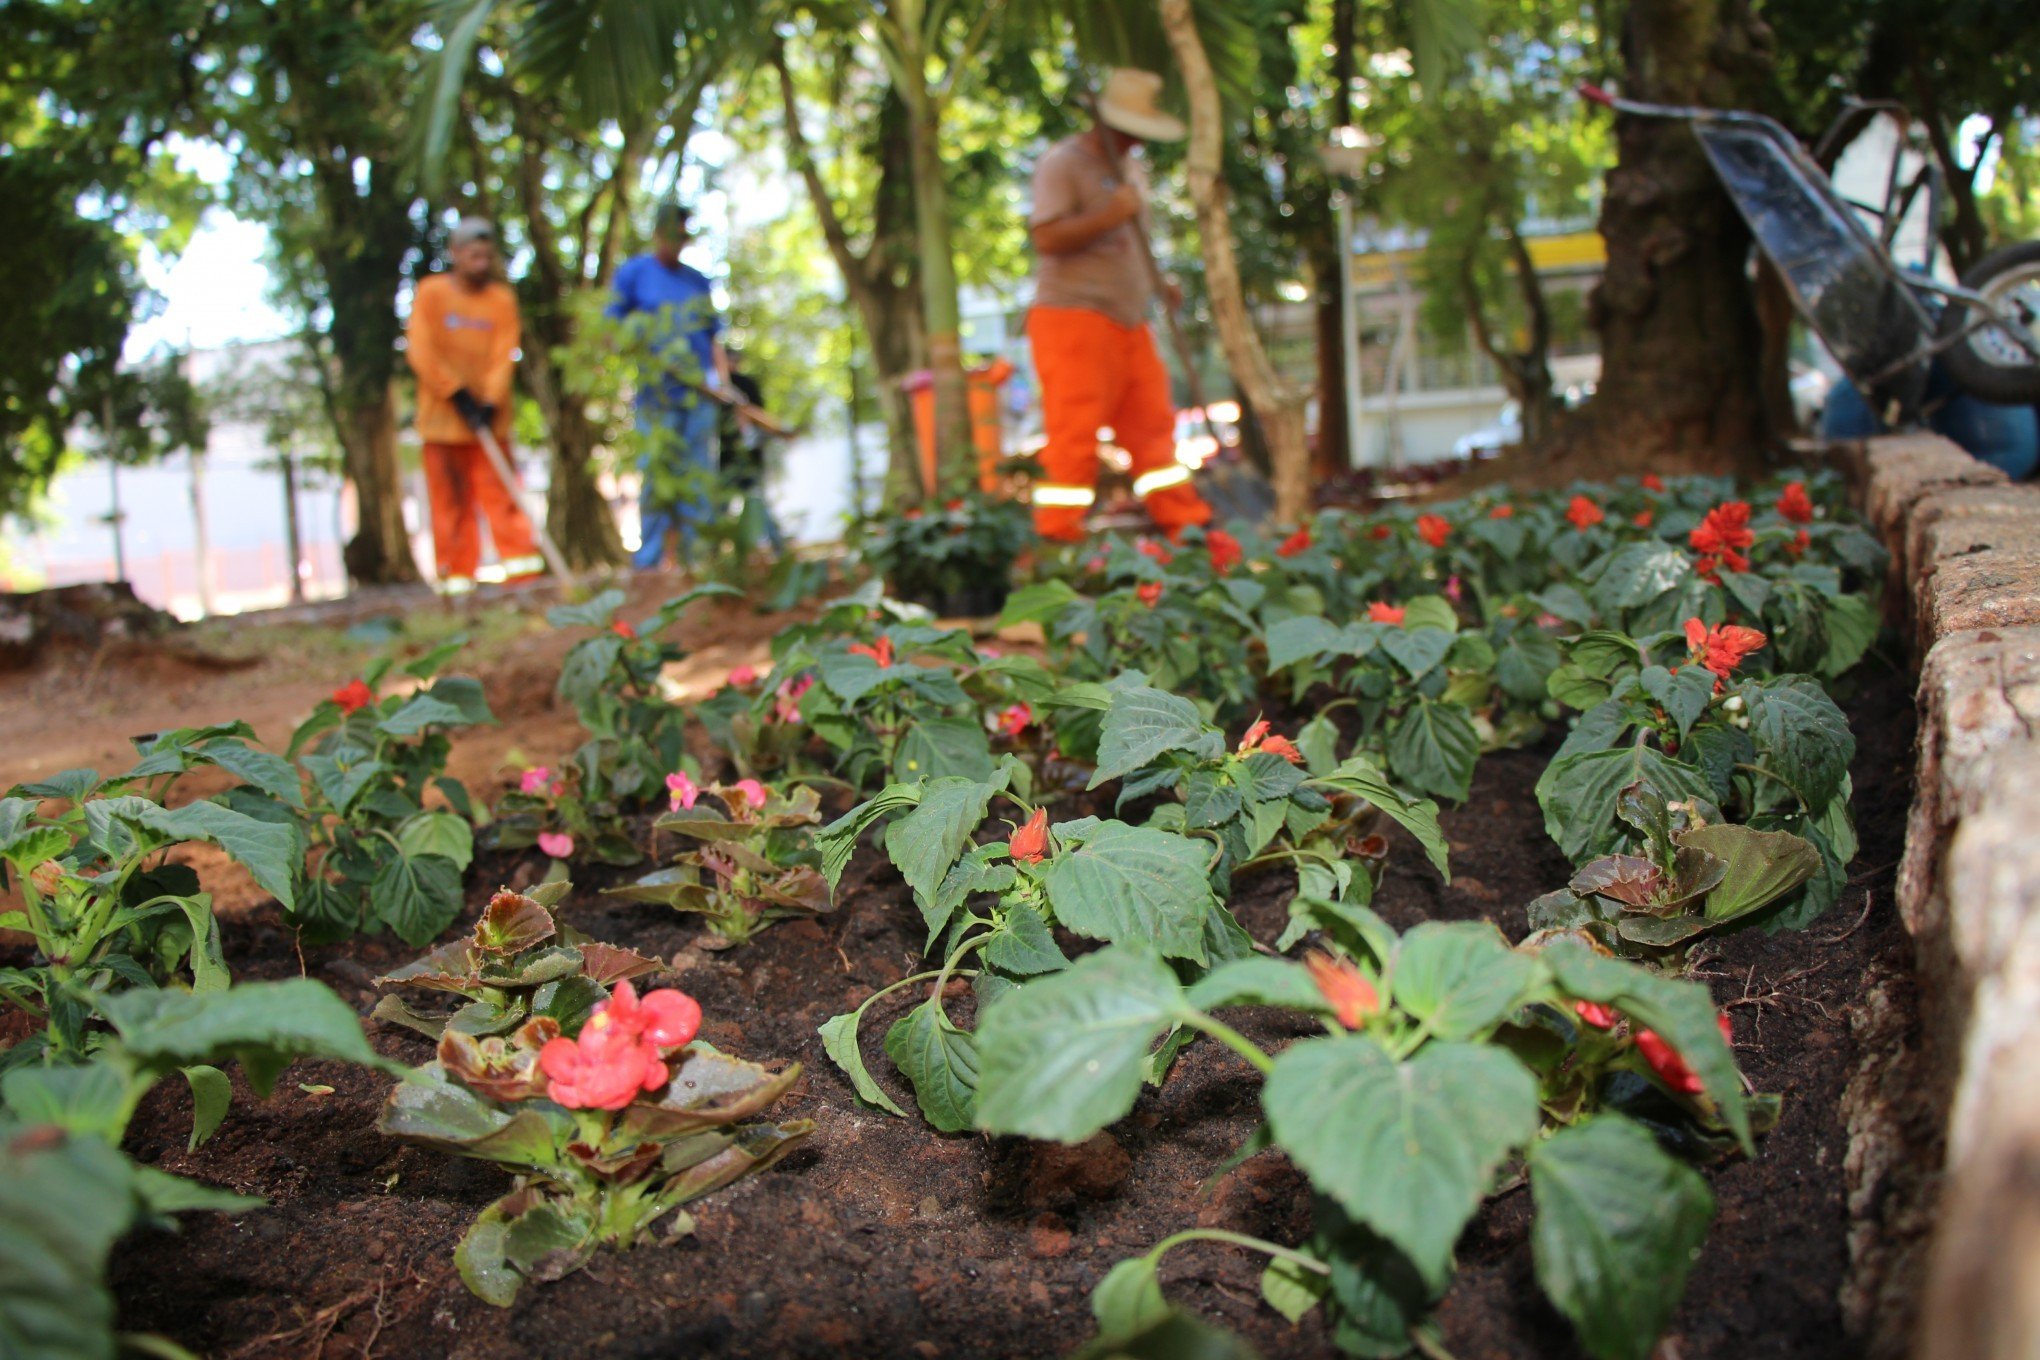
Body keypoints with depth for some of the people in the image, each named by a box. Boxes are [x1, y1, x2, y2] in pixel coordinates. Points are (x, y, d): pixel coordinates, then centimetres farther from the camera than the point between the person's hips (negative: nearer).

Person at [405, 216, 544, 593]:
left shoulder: (502, 298, 3)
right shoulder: (430, 292, 0)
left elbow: (504, 356, -3)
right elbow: (420, 351, -5)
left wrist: (490, 402, -16)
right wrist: (457, 394, -12)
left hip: (489, 416, 1)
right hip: (442, 416, -1)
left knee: (500, 487, -3)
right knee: (450, 496, 1)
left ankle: (519, 557, -1)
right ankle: (456, 573, 6)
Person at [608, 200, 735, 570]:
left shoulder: (698, 281, 20)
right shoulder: (632, 273, 10)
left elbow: (714, 337, 20)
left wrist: (722, 376, 4)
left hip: (700, 388, 3)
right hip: (657, 388, -3)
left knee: (697, 472, -1)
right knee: (656, 470, -8)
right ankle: (648, 560, -6)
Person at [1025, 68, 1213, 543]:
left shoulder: (1130, 170, 21)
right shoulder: (1063, 164, -7)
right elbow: (1046, 238, -19)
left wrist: (1156, 284, 14)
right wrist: (1110, 215, -24)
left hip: (1129, 323, 8)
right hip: (1073, 318, -8)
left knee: (1152, 422, 9)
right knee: (1075, 433, -10)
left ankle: (1184, 522, 15)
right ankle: (1058, 537, -4)